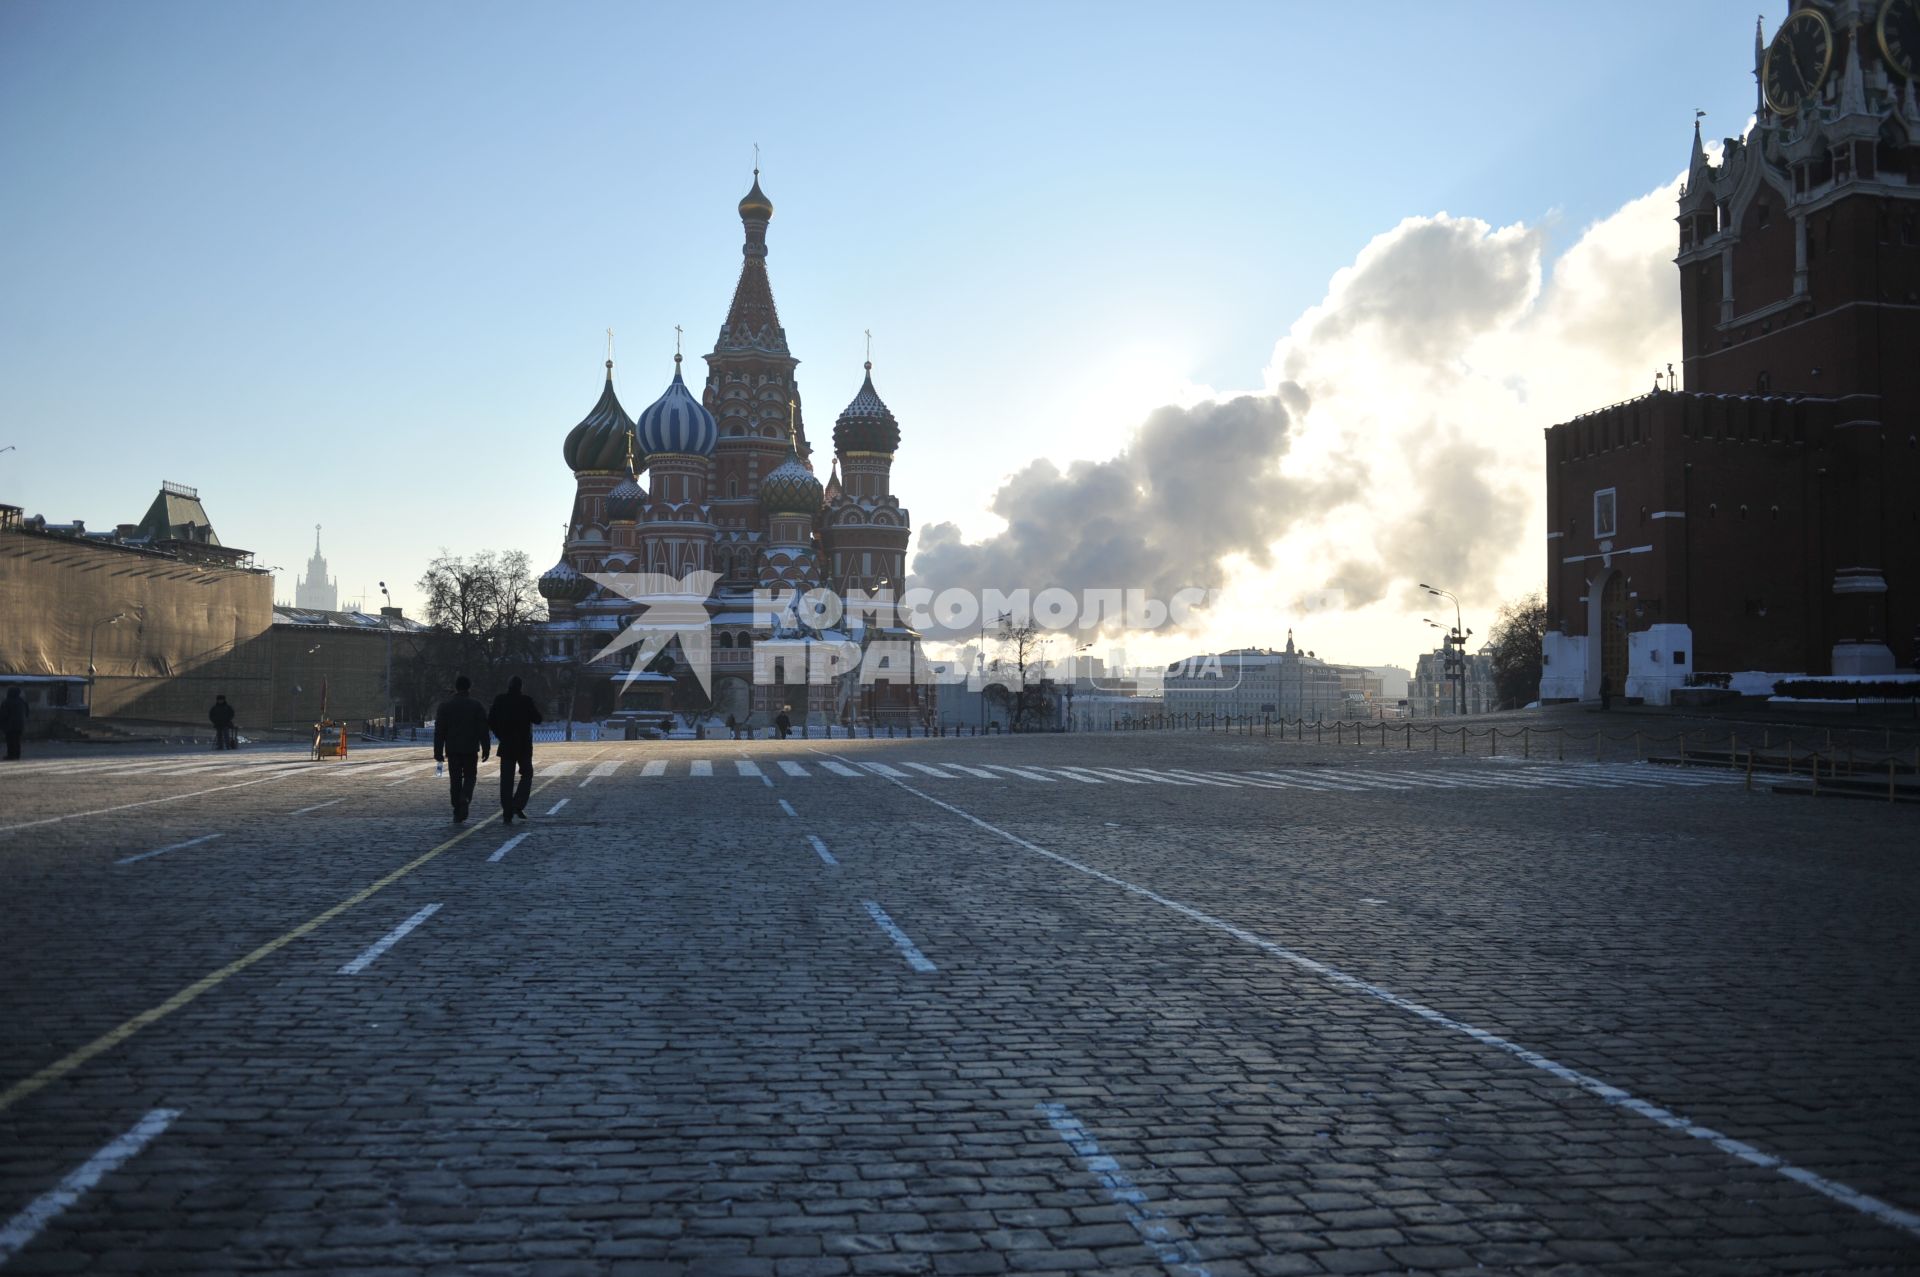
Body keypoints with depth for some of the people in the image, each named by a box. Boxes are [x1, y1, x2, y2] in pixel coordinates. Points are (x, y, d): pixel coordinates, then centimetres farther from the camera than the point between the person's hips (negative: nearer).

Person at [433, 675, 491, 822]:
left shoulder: (445, 705, 2)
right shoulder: (477, 706, 0)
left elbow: (439, 731, 1)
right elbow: (483, 731, -2)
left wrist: (438, 752, 3)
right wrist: (485, 750, 3)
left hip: (452, 750, 1)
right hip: (471, 749, -1)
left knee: (455, 780, 7)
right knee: (469, 777, 10)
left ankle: (457, 812, 6)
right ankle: (465, 799, -18)